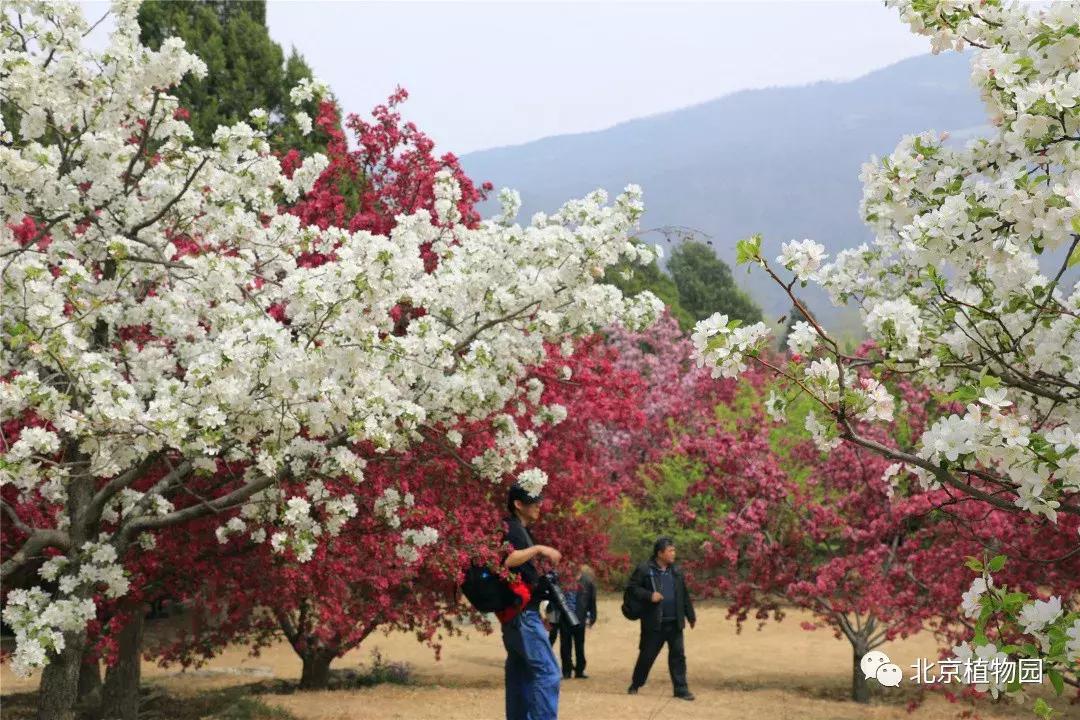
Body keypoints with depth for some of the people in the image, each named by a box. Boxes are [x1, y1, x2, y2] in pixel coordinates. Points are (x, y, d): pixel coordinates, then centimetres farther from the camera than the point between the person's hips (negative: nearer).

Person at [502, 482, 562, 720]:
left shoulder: (518, 530, 18)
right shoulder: (511, 528, -12)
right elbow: (504, 559, -30)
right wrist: (538, 549, -27)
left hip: (519, 614, 10)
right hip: (522, 613, -10)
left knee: (520, 674, 10)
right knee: (547, 672, -14)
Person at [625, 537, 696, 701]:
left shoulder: (676, 571, 12)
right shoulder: (644, 570, -5)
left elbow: (684, 595, 18)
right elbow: (631, 588, -8)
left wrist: (691, 616, 19)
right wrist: (649, 596, -19)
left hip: (674, 623, 4)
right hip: (654, 623, -4)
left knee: (678, 655, 1)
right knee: (647, 655, 5)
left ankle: (681, 689, 6)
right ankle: (635, 685, 23)